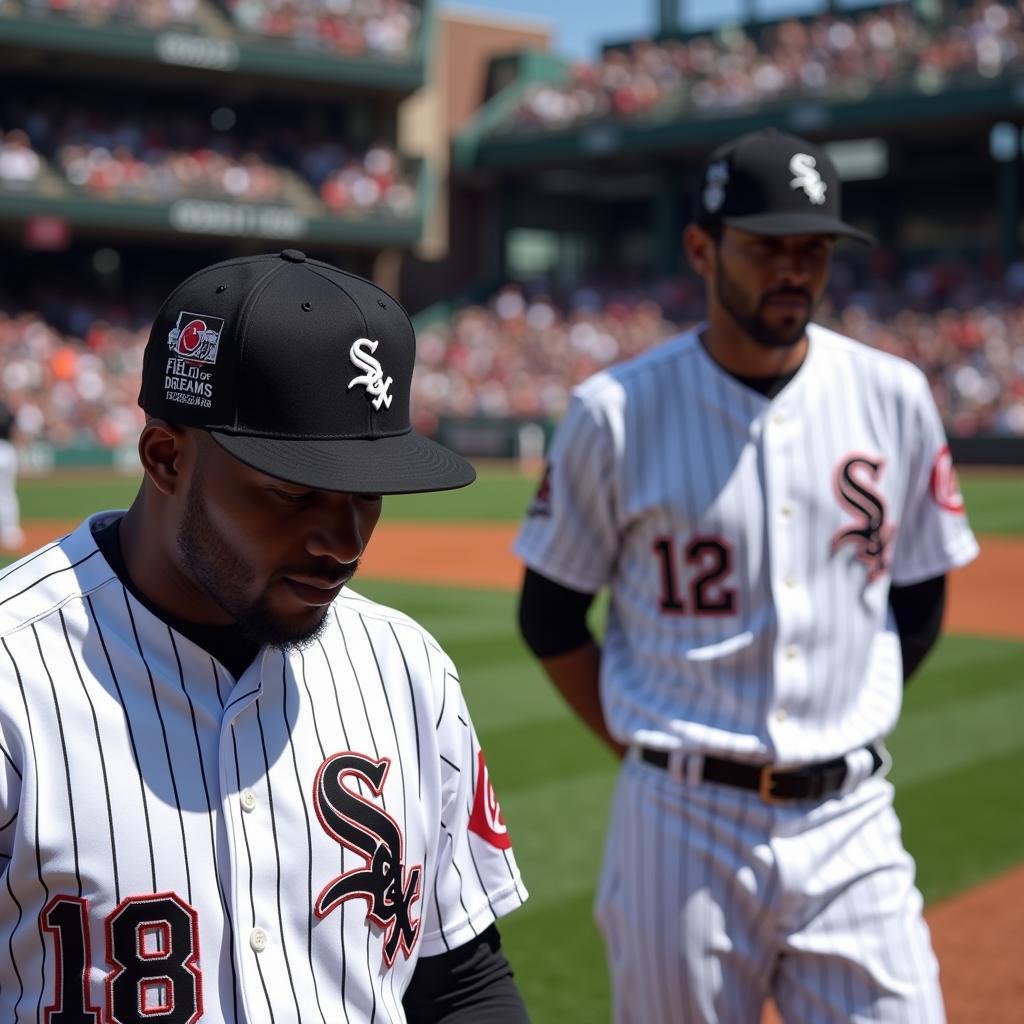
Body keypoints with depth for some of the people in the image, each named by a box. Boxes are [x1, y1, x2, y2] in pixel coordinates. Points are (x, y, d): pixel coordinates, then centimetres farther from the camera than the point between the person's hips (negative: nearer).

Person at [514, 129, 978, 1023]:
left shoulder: (894, 397, 3)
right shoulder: (617, 412, -5)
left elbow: (919, 605, 13)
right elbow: (550, 617, 3)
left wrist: (840, 738, 8)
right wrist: (651, 753, -1)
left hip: (851, 823, 2)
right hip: (683, 824, -2)